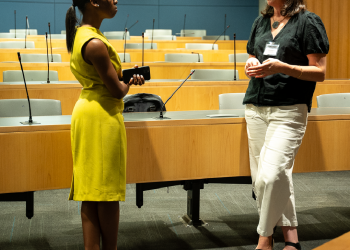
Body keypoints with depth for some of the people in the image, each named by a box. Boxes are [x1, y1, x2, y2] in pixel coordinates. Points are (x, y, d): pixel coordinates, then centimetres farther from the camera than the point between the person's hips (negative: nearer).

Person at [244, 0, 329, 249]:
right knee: (260, 177, 5)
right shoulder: (261, 22, 16)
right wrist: (251, 65, 3)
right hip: (256, 107, 7)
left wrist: (283, 67, -20)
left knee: (271, 175, -17)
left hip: (289, 110, -6)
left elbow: (320, 72, -5)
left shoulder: (308, 21, -2)